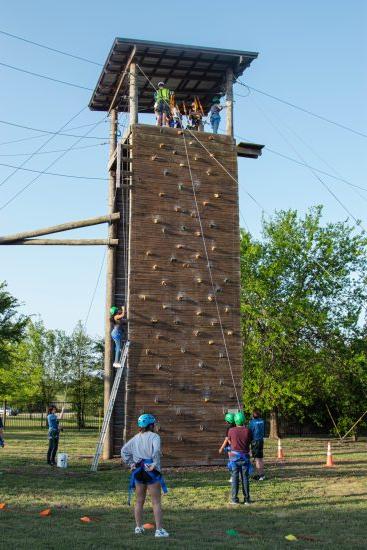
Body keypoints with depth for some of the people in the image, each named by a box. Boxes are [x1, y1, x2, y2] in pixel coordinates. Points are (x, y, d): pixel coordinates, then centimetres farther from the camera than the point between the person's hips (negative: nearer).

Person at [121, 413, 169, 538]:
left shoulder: (135, 438, 9)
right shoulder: (154, 437, -10)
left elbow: (124, 451, 8)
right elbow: (156, 451, -26)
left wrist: (130, 463, 9)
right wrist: (154, 465, -17)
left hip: (138, 471, 6)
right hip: (151, 472, -6)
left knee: (139, 501, 16)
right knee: (156, 502, 0)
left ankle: (139, 527, 24)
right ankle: (159, 530, -1)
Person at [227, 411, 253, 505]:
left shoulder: (231, 430, -6)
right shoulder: (247, 431, -7)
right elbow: (249, 442, 10)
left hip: (234, 456, -1)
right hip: (245, 456, 1)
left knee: (235, 478, 3)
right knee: (245, 478, 6)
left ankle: (234, 499, 1)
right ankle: (247, 498, 6)